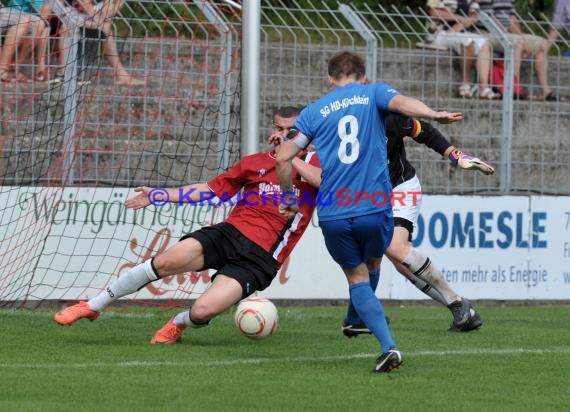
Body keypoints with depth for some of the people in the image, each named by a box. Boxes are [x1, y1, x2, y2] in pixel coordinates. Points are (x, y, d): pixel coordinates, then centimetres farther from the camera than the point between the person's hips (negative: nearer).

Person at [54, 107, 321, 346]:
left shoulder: (310, 164, 4)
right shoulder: (254, 163, 15)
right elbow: (211, 189, 22)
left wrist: (291, 161, -20)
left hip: (259, 258, -4)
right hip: (230, 233, 4)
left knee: (203, 311, -22)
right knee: (164, 262, -18)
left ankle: (178, 324, 18)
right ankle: (93, 306, -2)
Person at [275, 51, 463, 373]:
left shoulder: (314, 112, 13)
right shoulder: (373, 94, 10)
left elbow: (283, 158, 5)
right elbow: (399, 102, -14)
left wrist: (290, 201, 19)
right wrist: (434, 114, -32)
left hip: (333, 215, 1)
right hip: (375, 208, -1)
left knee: (357, 277, 12)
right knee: (370, 267, 28)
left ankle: (389, 346, -6)